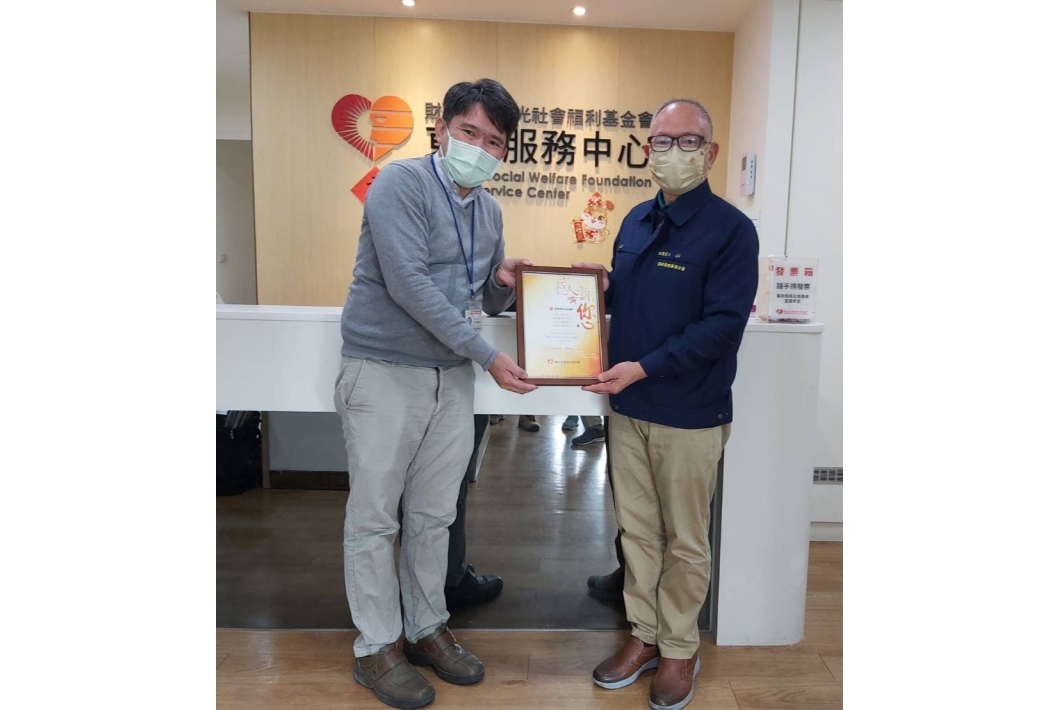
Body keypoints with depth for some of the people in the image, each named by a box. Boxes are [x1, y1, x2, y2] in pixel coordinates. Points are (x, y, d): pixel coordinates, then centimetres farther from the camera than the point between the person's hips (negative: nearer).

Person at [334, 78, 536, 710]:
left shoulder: (490, 209, 11)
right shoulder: (401, 183, -11)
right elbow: (408, 282, -22)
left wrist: (504, 283, -6)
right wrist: (487, 354, -21)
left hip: (453, 376, 6)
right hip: (384, 373, -6)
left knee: (434, 516, 15)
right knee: (375, 518, 4)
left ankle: (428, 629, 32)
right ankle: (377, 647, 21)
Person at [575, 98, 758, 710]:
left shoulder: (731, 229, -11)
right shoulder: (637, 221, 10)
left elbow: (722, 325, -19)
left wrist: (645, 368, -24)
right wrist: (600, 284, -2)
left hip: (690, 413, -6)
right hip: (629, 407, 6)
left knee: (685, 541, 11)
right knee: (638, 529, 16)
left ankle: (680, 649, 30)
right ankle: (645, 634, 34)